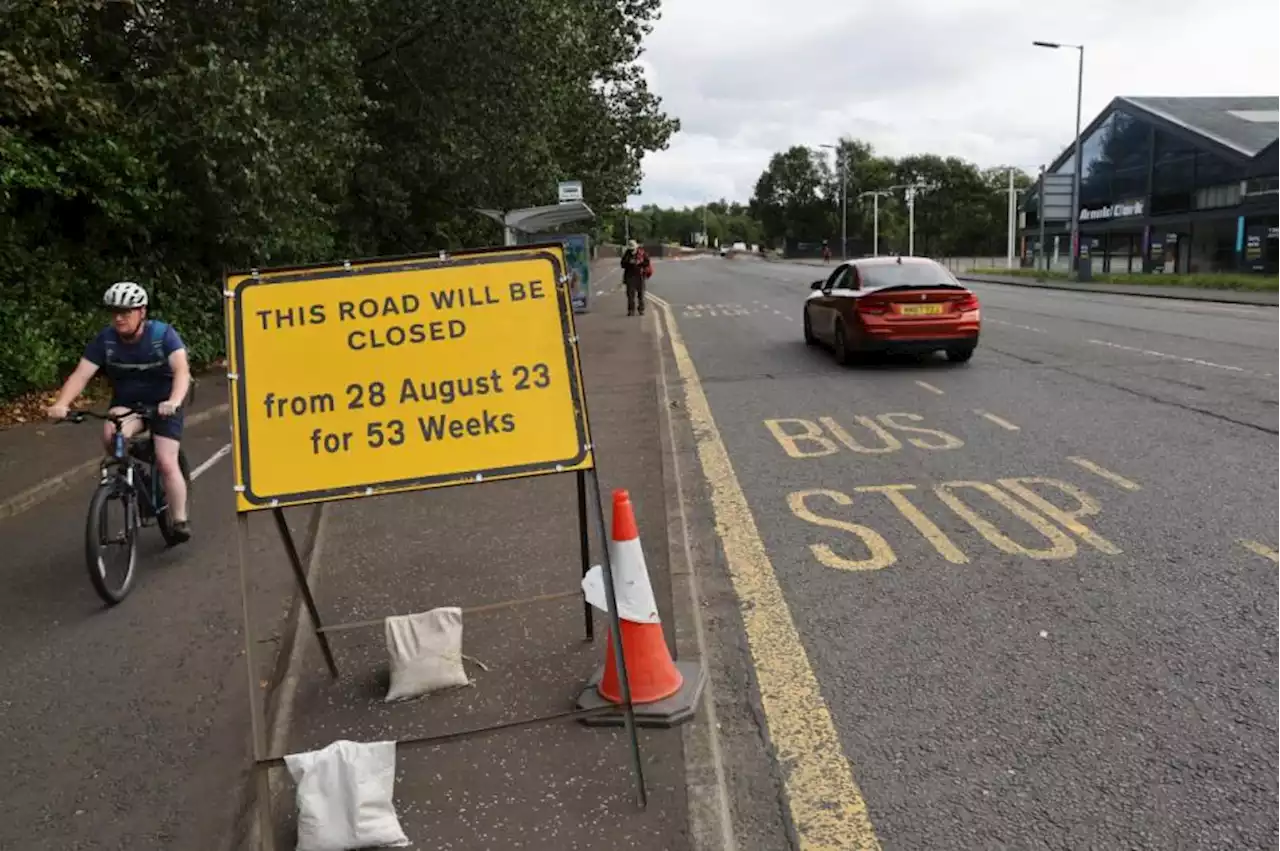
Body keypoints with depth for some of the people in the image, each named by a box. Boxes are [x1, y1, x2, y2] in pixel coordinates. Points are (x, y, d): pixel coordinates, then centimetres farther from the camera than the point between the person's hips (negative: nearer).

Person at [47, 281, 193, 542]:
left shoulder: (163, 334, -21)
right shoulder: (105, 339, -13)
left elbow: (182, 370, -35)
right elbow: (81, 375, -19)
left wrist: (174, 401, -54)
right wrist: (61, 404, -38)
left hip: (163, 404, -2)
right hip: (126, 403, 3)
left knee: (167, 463, -13)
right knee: (111, 435, -30)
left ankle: (180, 521, 3)